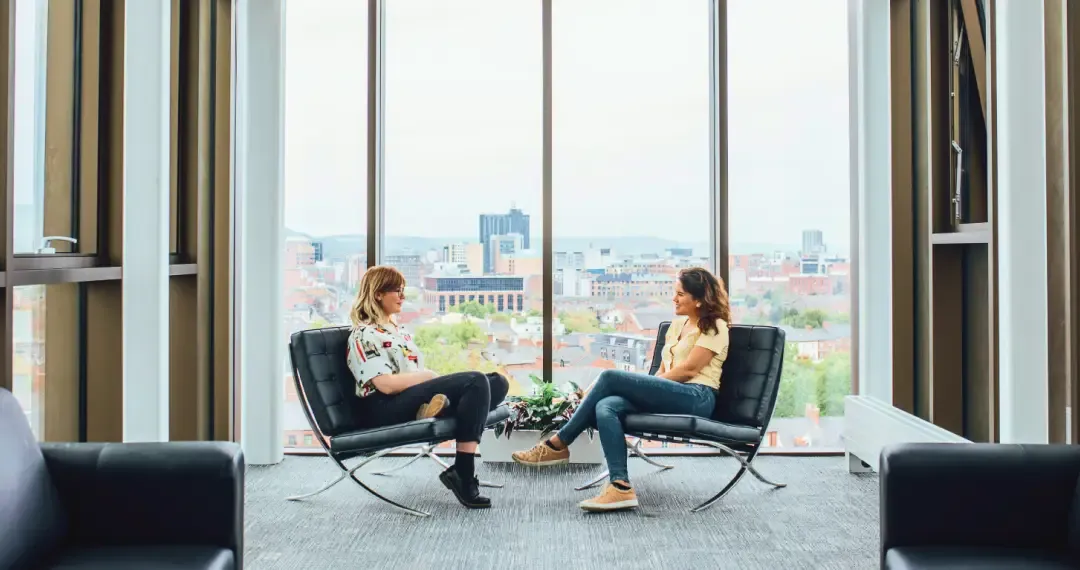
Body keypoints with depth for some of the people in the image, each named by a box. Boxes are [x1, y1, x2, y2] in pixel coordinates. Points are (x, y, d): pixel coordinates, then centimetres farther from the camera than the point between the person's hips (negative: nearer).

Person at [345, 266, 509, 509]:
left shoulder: (398, 329, 25)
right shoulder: (365, 335, -4)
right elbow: (387, 384, -17)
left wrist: (433, 377, 1)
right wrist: (429, 376, -9)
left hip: (416, 399, 9)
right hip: (386, 408, -8)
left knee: (498, 383, -5)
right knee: (476, 381, -26)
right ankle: (463, 474, -28)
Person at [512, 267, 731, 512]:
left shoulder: (714, 326, 2)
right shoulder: (677, 324, 26)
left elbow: (689, 370, -9)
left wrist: (643, 384, -6)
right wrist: (644, 387, -1)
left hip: (697, 398, -8)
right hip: (670, 395, 8)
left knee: (610, 377, -24)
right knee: (605, 407, -25)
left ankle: (558, 444, -15)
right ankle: (621, 487, -36)